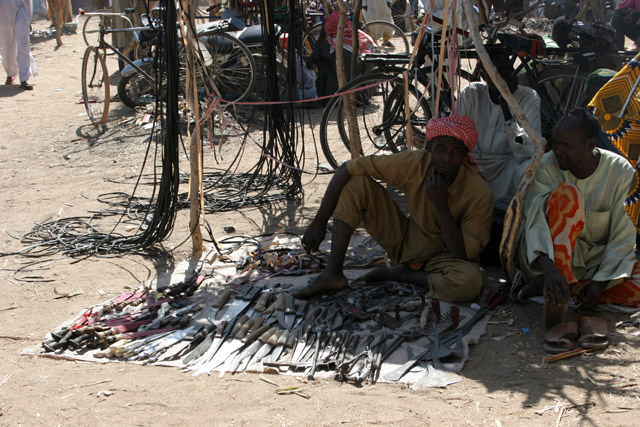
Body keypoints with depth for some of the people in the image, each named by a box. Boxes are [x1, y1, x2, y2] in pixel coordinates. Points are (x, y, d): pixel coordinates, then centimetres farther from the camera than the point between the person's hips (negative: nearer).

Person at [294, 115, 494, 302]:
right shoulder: (415, 163, -20)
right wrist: (319, 222, -18)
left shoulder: (479, 193, -25)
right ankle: (333, 273, -16)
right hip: (404, 242, 2)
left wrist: (441, 205, -35)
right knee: (357, 183, -16)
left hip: (441, 257, -2)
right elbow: (348, 169, -16)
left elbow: (465, 255, -26)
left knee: (470, 282, -39)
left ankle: (399, 273, -11)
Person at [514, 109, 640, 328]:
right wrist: (550, 269, -45)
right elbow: (535, 218, -28)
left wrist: (601, 282, -20)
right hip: (549, 255, -2)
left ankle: (546, 287, -25)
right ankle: (557, 294, -40)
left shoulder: (621, 172, -8)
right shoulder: (545, 167, -12)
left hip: (596, 260, 2)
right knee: (567, 194, -29)